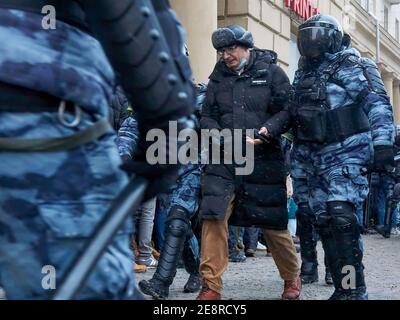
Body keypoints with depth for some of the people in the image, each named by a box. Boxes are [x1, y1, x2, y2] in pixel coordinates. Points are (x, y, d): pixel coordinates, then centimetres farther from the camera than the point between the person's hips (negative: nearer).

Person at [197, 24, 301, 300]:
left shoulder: (271, 72, 1)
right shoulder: (218, 78, 11)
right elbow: (207, 117, 11)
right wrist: (220, 135, -10)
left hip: (264, 160, -2)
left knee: (274, 222, 6)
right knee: (213, 216, -11)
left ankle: (292, 278, 29)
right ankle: (211, 286, -1)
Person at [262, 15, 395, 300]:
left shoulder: (351, 66, -2)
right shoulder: (304, 73, 17)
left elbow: (378, 104, -8)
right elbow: (292, 112, 20)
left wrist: (383, 144, -18)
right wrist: (269, 128, 3)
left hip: (345, 154, -7)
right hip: (310, 158, 7)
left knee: (341, 215, -19)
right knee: (324, 221, 5)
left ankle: (354, 289, -12)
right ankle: (344, 288, 14)